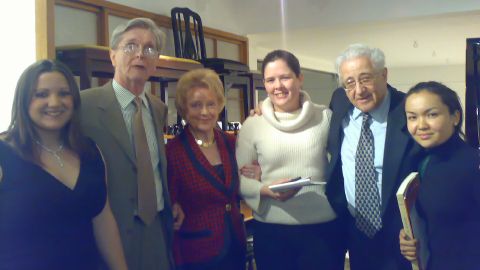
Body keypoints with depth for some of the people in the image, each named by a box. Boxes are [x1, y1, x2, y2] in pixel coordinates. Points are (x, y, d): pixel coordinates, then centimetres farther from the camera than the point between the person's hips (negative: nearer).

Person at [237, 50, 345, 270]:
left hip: (324, 228, 0)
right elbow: (239, 178, 2)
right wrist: (266, 190, -15)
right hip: (271, 231, 0)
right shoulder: (252, 125, 0)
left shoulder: (325, 117, 1)